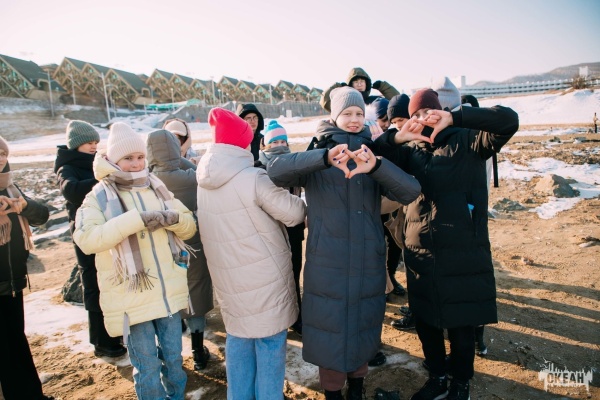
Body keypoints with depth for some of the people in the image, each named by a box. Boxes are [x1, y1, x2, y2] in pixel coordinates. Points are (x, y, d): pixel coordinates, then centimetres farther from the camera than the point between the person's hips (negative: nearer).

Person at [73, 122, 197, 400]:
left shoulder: (157, 188, 6)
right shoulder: (99, 196, -6)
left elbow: (189, 228, 7)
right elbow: (85, 239, -23)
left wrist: (174, 218, -16)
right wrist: (135, 220, -30)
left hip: (169, 291, 4)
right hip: (132, 298, -4)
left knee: (173, 359, 20)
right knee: (147, 368, 10)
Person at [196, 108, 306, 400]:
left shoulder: (204, 183, 2)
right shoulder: (252, 179, -20)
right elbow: (294, 213, -14)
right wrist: (301, 202, 9)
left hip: (229, 278, 7)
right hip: (264, 277, -6)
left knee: (238, 339, 20)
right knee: (269, 344, 9)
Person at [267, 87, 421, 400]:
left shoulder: (373, 157, 6)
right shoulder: (316, 157, -1)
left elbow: (411, 191, -11)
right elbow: (275, 170, -21)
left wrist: (375, 166, -31)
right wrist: (325, 157, -37)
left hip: (368, 262, 3)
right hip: (326, 264, -2)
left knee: (363, 324, 17)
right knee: (330, 326, 8)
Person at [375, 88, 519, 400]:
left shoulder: (466, 141, -1)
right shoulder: (411, 150, 8)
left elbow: (509, 120, -14)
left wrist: (454, 118, -23)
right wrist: (396, 138, -17)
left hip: (462, 252, -3)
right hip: (420, 252, 4)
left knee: (460, 324, 10)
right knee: (425, 321, 15)